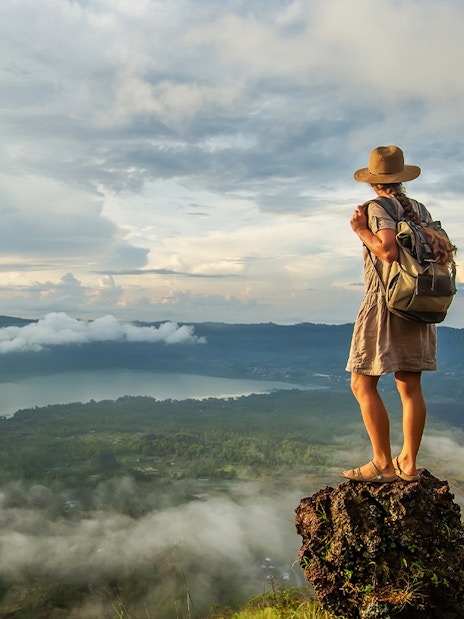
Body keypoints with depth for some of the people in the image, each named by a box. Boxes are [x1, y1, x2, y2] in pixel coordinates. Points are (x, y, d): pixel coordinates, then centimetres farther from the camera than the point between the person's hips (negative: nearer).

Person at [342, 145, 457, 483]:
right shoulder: (420, 209, 13)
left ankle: (383, 464, -2)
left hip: (386, 302, -7)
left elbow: (388, 251, -21)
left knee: (363, 384, -2)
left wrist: (362, 230, -8)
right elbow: (444, 252, 14)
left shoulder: (379, 208, -7)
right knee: (410, 386, 8)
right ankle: (408, 464, 13)